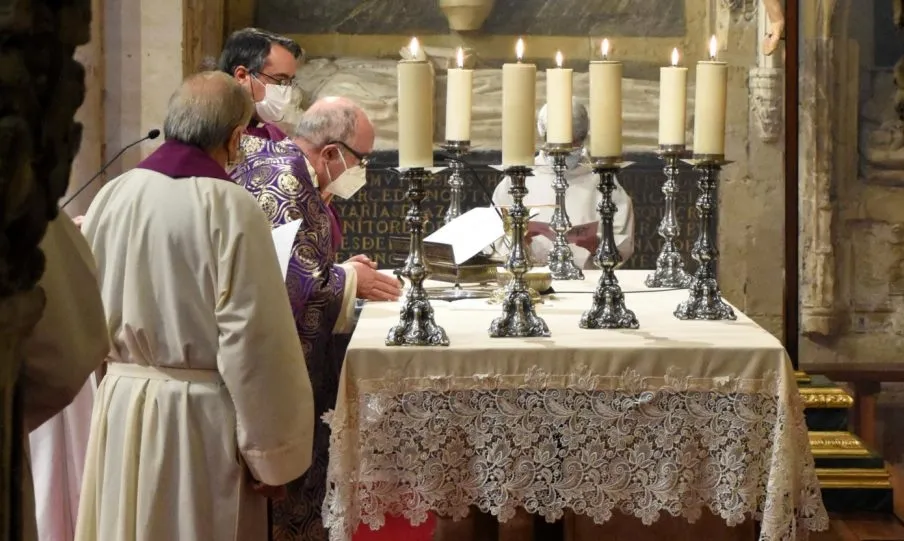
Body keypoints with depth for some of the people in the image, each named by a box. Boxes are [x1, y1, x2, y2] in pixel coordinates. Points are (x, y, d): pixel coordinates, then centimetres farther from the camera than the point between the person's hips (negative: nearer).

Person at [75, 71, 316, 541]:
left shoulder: (111, 196, 1)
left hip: (121, 404, 5)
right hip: (199, 416, -5)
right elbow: (254, 338, -17)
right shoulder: (230, 207, -16)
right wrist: (272, 453, -9)